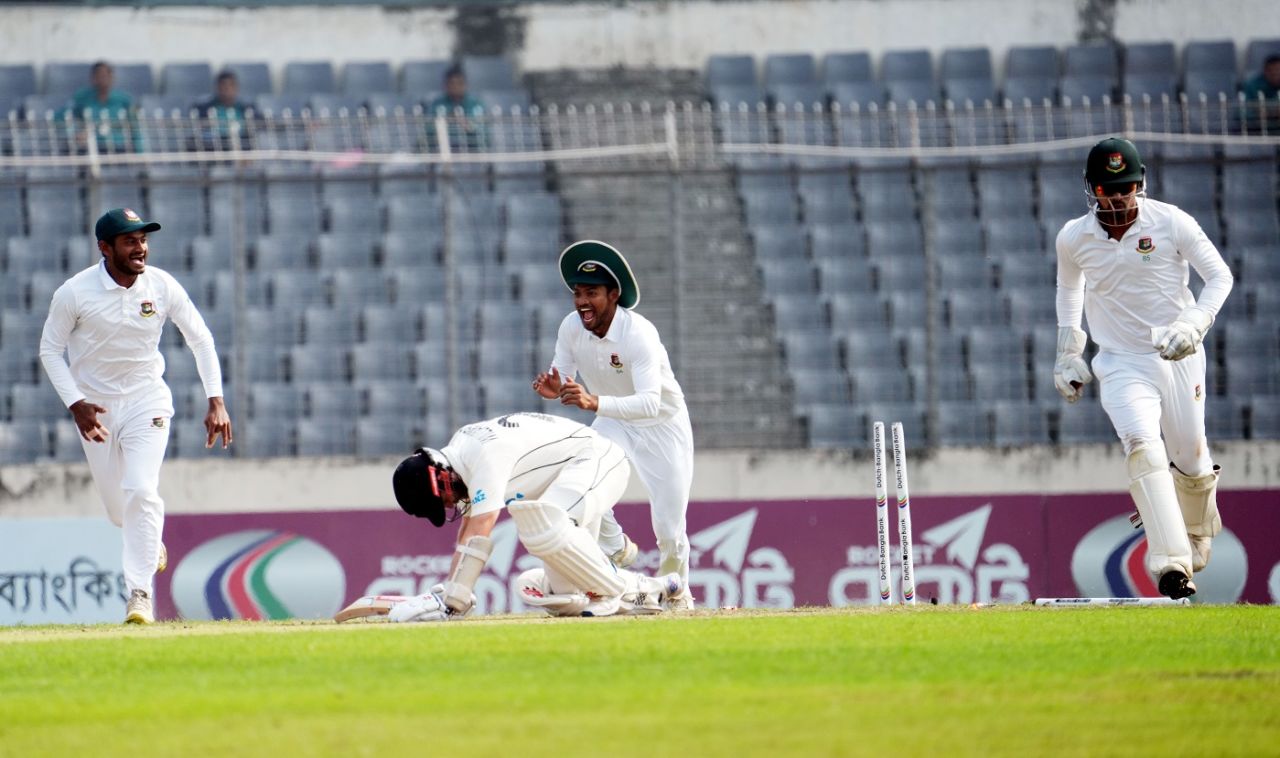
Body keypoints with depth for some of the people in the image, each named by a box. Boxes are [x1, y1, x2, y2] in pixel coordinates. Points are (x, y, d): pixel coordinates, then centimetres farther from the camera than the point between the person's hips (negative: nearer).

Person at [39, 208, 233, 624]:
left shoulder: (162, 286, -10)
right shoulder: (74, 293, -15)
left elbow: (200, 339, 0)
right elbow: (50, 349, -5)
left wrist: (216, 401, -10)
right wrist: (75, 403, -18)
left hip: (146, 400, 0)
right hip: (95, 407, 0)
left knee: (141, 492, -19)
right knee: (118, 508, 8)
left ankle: (140, 592, -14)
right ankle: (151, 542, 44)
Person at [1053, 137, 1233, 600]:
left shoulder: (1171, 223, -9)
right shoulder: (1073, 239, -2)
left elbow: (1219, 275, -3)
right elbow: (1069, 287, 19)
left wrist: (1194, 325, -19)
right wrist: (1068, 354, 15)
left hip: (1179, 358, 0)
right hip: (1122, 365, 0)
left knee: (1191, 461, 7)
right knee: (1142, 445, -25)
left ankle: (1197, 537, 42)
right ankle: (1171, 563, -33)